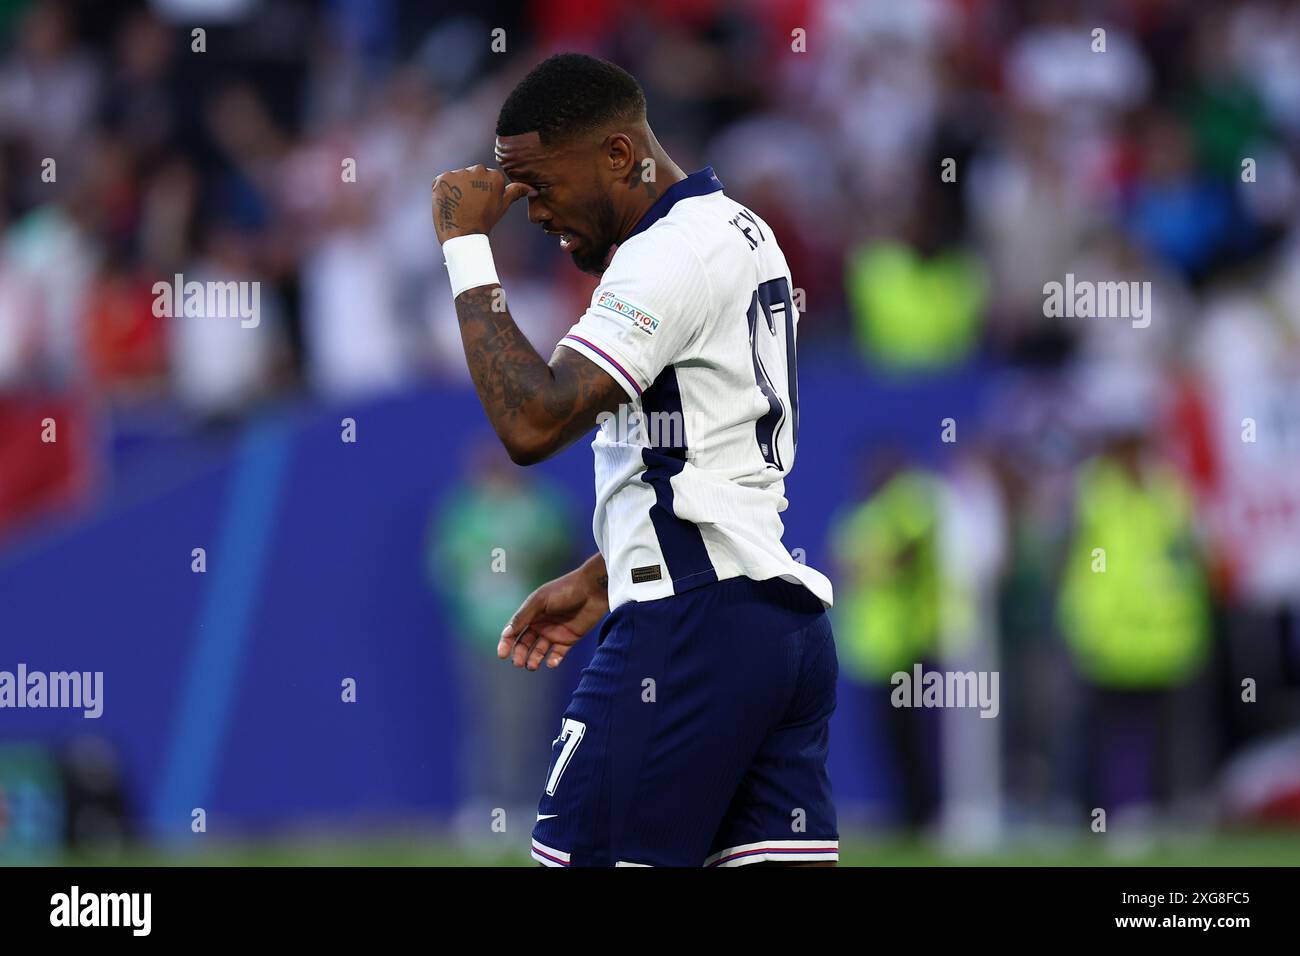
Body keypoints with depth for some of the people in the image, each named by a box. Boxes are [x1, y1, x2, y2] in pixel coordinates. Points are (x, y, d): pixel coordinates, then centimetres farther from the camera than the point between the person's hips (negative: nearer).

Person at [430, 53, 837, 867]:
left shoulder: (670, 253, -13)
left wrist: (466, 248, -16)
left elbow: (533, 423, -23)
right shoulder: (738, 232, 19)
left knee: (579, 856, -5)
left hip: (691, 625, -10)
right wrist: (602, 581, 26)